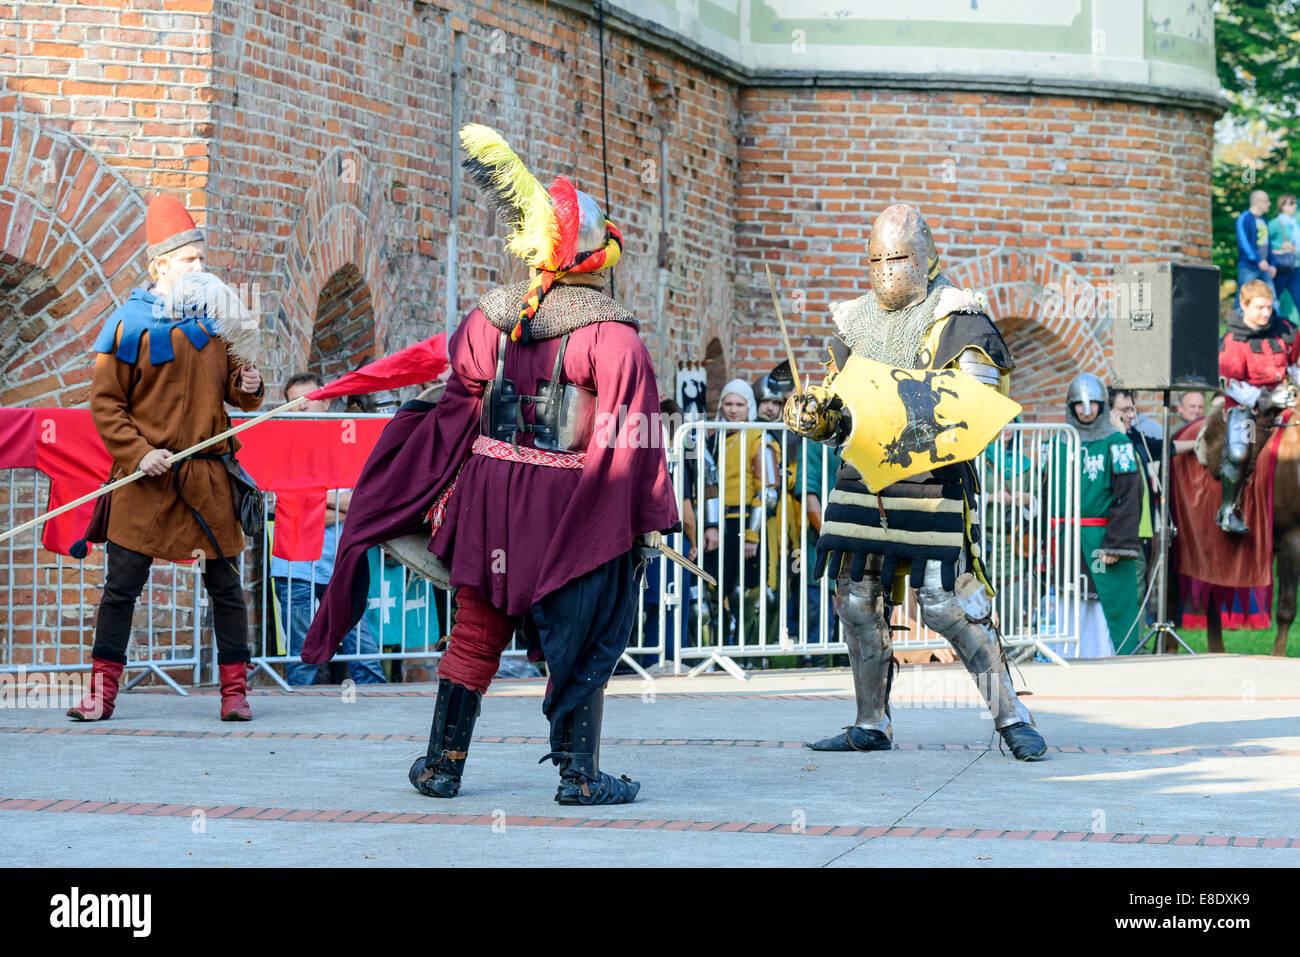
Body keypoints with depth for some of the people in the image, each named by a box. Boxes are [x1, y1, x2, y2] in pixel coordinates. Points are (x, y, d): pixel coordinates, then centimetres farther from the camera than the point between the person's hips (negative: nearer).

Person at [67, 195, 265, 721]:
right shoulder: (130, 322, -3)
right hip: (146, 478, -3)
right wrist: (138, 453, -14)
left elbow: (229, 388, 19)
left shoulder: (214, 317, 9)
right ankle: (102, 690, 6)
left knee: (225, 585, 5)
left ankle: (235, 689, 13)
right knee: (122, 584, -1)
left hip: (208, 475, 3)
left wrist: (247, 385, -4)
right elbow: (104, 403, -3)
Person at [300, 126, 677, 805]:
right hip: (571, 506, -4)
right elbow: (627, 437, -12)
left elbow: (458, 413, 7)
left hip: (488, 494, 4)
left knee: (475, 633, 14)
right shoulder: (612, 333, -12)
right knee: (582, 640, 6)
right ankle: (579, 775, 6)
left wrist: (440, 494, 15)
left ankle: (441, 766, 19)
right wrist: (650, 519, -5)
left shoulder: (488, 318, 2)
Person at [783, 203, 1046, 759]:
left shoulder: (957, 318, -3)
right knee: (857, 599, 7)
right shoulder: (855, 321, 16)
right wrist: (810, 415, 1)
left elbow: (980, 405, -12)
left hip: (932, 483, -6)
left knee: (949, 604, -9)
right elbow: (839, 409, 23)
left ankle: (1011, 718, 0)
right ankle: (872, 725, 19)